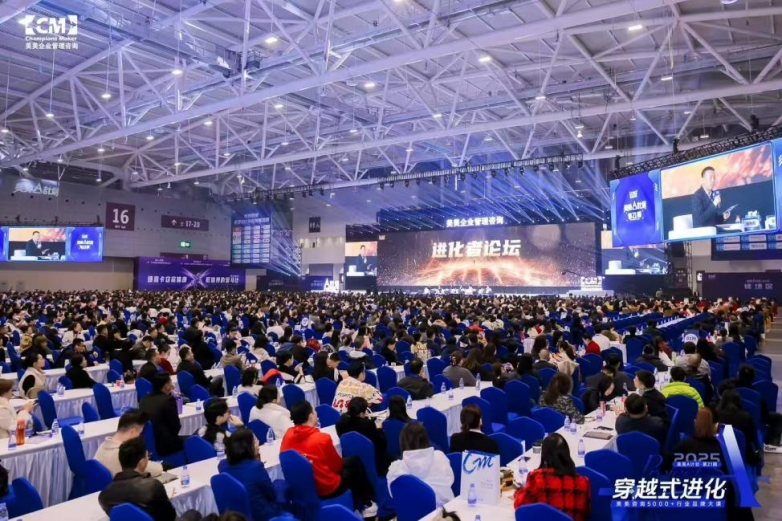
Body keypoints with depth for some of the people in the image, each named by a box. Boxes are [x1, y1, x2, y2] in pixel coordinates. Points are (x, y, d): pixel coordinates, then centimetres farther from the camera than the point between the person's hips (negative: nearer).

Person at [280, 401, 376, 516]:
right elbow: (337, 465, -11)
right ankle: (366, 504, 33)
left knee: (348, 462, 24)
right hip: (327, 489, -6)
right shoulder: (321, 438, -25)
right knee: (355, 463, 17)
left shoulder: (288, 435, -10)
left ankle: (360, 503, 33)